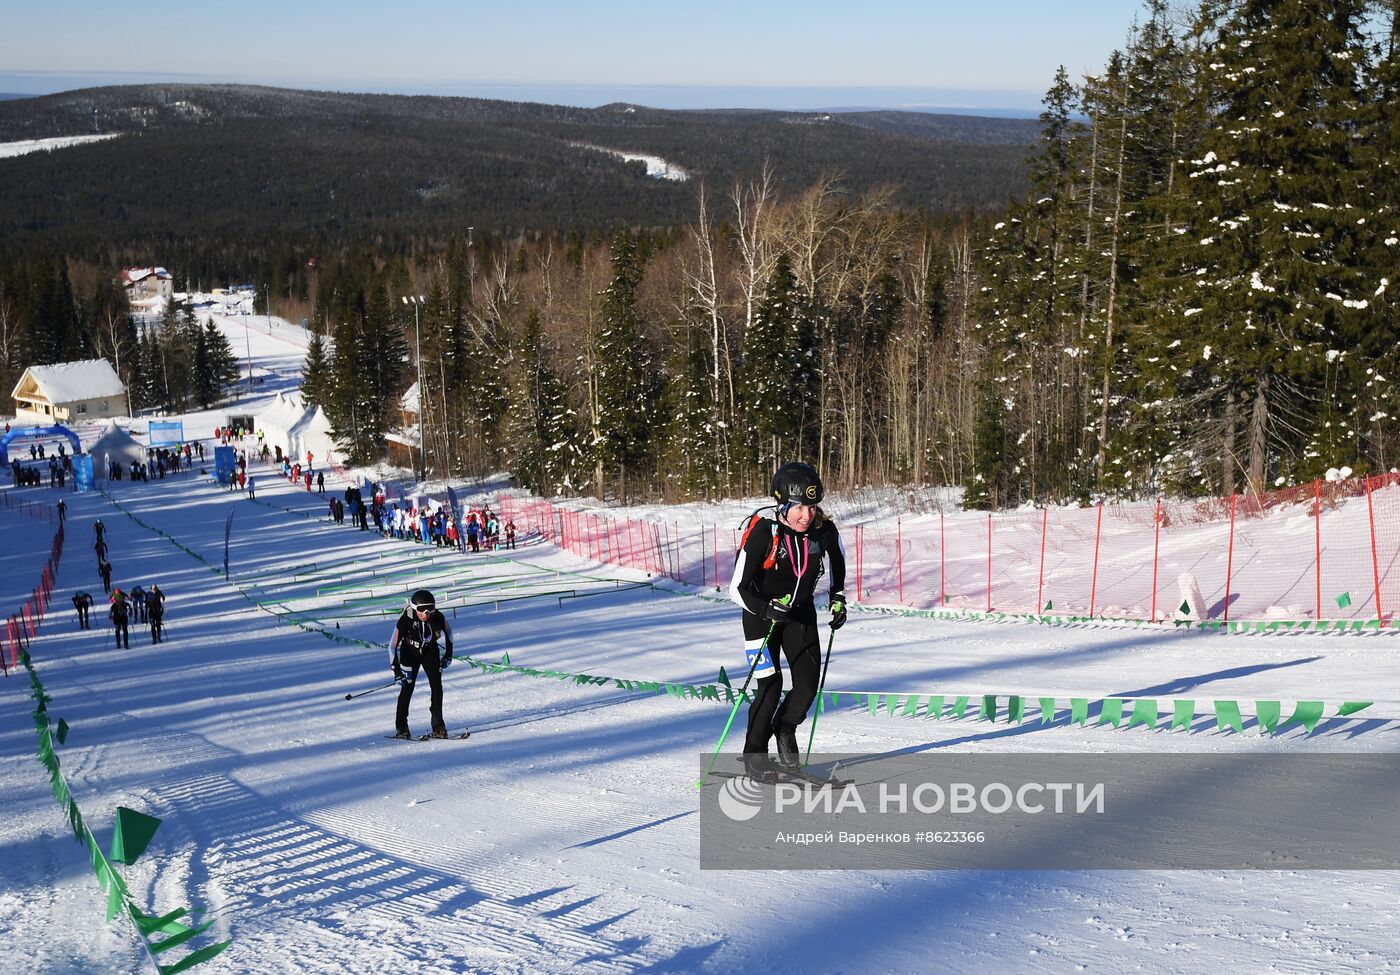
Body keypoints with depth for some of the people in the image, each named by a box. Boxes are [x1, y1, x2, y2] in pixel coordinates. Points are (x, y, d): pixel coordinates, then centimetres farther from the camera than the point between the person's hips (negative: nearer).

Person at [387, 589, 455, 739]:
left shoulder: (438, 617, -28)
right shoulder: (405, 620, -34)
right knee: (407, 686, -11)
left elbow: (448, 632, -4)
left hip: (430, 650, 2)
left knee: (436, 684, -10)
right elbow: (394, 646, -26)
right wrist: (397, 671, -29)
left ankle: (438, 726, -5)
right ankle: (401, 727, 1)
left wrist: (448, 654, -1)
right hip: (409, 652, -2)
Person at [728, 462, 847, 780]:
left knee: (809, 681, -5)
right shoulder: (762, 533, -28)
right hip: (761, 612, -4)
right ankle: (754, 753, 9)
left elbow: (837, 558, 11)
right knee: (771, 685, -10)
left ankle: (785, 730, 25)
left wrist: (837, 597, 7)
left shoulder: (824, 530, -16)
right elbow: (738, 588, -23)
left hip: (801, 611, 4)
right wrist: (766, 609, -38)